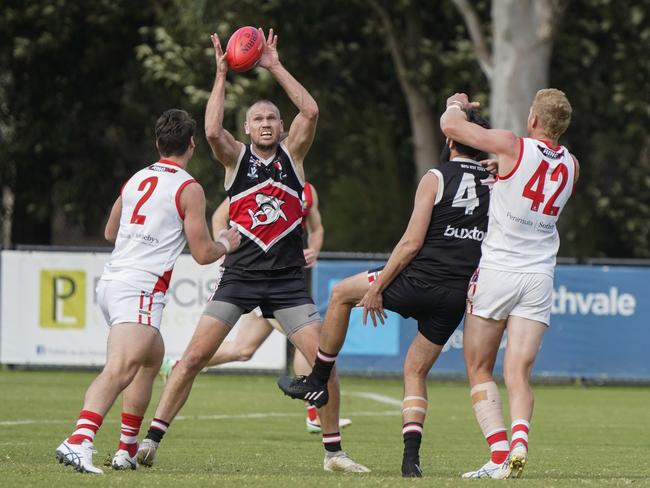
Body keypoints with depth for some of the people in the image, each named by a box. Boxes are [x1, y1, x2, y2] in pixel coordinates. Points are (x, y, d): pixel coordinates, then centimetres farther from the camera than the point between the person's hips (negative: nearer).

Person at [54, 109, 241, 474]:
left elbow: (110, 232, 31)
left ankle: (128, 450, 25)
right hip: (141, 289, -8)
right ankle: (78, 441, -42)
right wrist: (227, 244, 18)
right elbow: (203, 253, -3)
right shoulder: (189, 189, -5)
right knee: (120, 369, -23)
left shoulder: (136, 180, 16)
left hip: (111, 280, 8)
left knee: (153, 357, 27)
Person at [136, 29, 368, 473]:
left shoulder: (292, 154, 8)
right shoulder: (236, 157, 5)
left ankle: (334, 451, 4)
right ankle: (151, 441, -2)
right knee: (193, 357, -8)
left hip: (287, 280, 1)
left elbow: (310, 111, -8)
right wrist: (222, 77, -12)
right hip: (239, 276, -1)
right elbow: (212, 131, -16)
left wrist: (275, 67, -6)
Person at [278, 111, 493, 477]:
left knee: (342, 293, 20)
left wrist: (377, 287, -5)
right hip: (459, 296, 5)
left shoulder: (435, 179, -6)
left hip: (419, 282, -5)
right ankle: (411, 456, -1)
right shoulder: (496, 184, 8)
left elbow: (413, 242, -10)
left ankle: (318, 382, 26)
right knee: (416, 372, 16)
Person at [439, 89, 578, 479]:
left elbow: (450, 125, -7)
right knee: (519, 375, 0)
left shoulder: (514, 148, -11)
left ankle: (499, 454, -8)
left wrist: (456, 105, 12)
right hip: (539, 277, 4)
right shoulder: (571, 165, 6)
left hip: (496, 271, -4)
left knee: (479, 371, 7)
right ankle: (520, 440, -27)